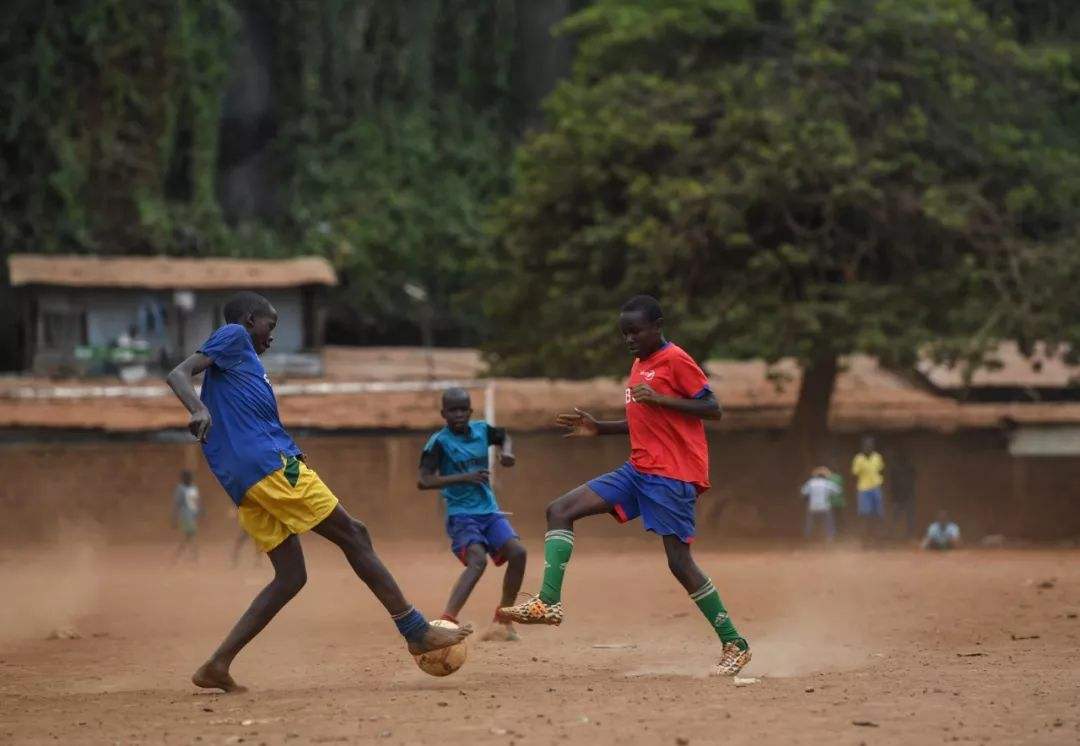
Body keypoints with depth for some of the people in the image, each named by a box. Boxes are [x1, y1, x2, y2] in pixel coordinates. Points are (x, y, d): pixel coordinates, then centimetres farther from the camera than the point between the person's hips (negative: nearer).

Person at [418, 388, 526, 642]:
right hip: (461, 514, -6)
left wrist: (506, 452, 2)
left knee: (517, 552, -11)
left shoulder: (481, 429, 4)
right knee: (478, 559, -30)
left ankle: (502, 622, 5)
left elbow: (504, 437, 26)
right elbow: (423, 481, -21)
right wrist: (464, 477, -28)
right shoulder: (439, 442, -12)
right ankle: (447, 621, -41)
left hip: (489, 510, 6)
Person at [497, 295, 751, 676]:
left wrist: (661, 399, -23)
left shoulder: (675, 360, -9)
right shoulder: (639, 365, 17)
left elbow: (713, 409, -14)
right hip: (638, 470, 9)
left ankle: (734, 644, 3)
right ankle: (549, 602, -11)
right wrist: (598, 428, 14)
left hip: (672, 475, -9)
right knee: (560, 510, -2)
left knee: (679, 561, -9)